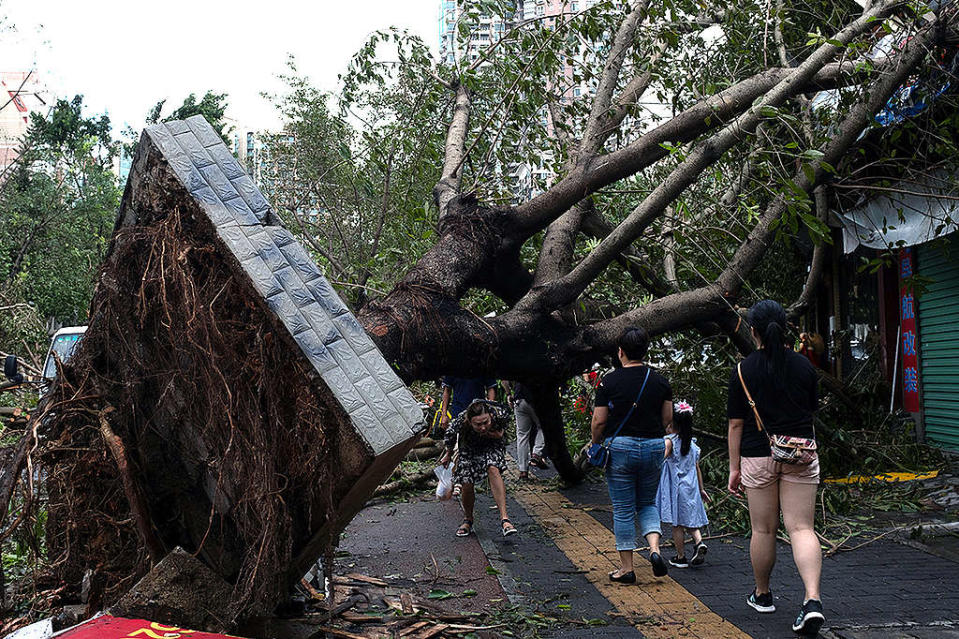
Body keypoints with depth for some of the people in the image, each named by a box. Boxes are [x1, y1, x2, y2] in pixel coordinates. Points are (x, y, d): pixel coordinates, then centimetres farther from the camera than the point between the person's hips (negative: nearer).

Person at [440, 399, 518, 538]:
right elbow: (450, 434, -9)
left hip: (493, 444, -1)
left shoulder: (500, 414, -37)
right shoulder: (461, 421, -35)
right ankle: (468, 520, 20)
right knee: (466, 484, -8)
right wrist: (448, 454, 6)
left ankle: (504, 518, -31)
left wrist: (500, 433, -24)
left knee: (493, 469, -28)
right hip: (470, 446, 1)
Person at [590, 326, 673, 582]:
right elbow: (668, 418, 8)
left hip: (620, 447, -3)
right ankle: (654, 548, -3)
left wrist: (595, 445, 10)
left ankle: (626, 568, 10)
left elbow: (598, 421, -7)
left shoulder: (609, 381, -7)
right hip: (654, 447, 3)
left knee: (623, 509, 5)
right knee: (647, 503, 19)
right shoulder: (660, 381, 3)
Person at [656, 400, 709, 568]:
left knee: (677, 524, 4)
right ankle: (699, 542, -9)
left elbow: (662, 456, -30)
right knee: (690, 521, 15)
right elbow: (697, 468, 14)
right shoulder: (693, 444, 8)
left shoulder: (669, 441, -10)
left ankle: (681, 557, 11)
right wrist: (701, 489, 21)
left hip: (675, 489, -5)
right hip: (691, 489, 5)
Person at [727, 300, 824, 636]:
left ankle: (762, 594, 27)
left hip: (758, 456, -1)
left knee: (763, 529, 11)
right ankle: (812, 599, -16)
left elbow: (736, 423, -4)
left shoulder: (743, 370, -6)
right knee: (801, 527, 0)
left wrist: (734, 468, 2)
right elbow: (811, 412, 14)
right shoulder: (804, 365, 2)